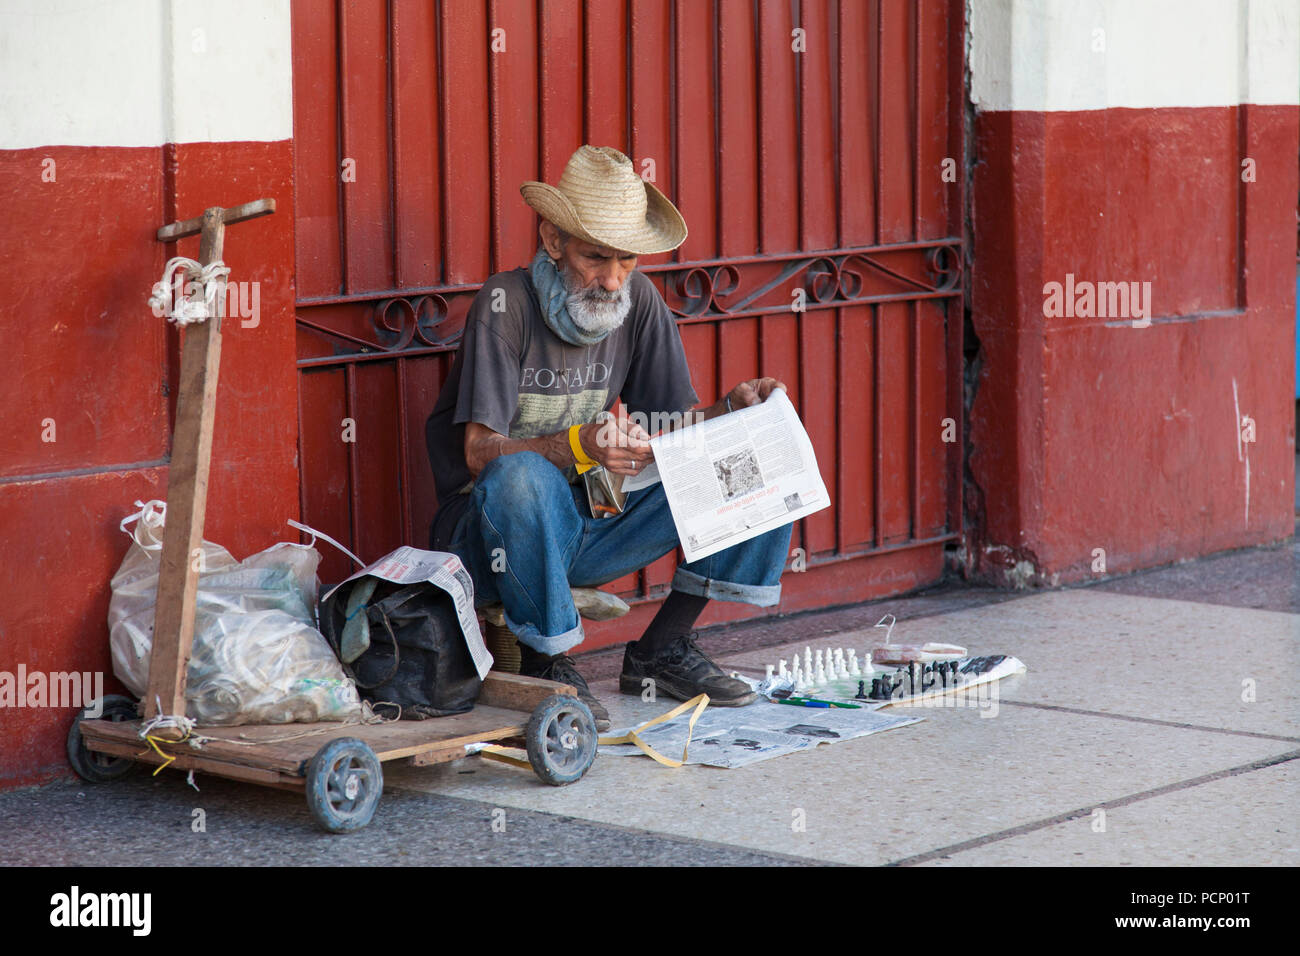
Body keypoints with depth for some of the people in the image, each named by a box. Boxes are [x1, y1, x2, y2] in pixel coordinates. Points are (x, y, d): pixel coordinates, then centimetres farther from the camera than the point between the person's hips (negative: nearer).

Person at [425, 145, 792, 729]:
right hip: (495, 535, -6)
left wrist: (732, 409, -19)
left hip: (592, 530, 6)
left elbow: (676, 426, 2)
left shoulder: (638, 301, 0)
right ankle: (546, 665, -19)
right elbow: (479, 452, -22)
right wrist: (576, 446, -39)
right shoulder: (507, 303, -16)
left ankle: (663, 649, -2)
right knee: (519, 475, -41)